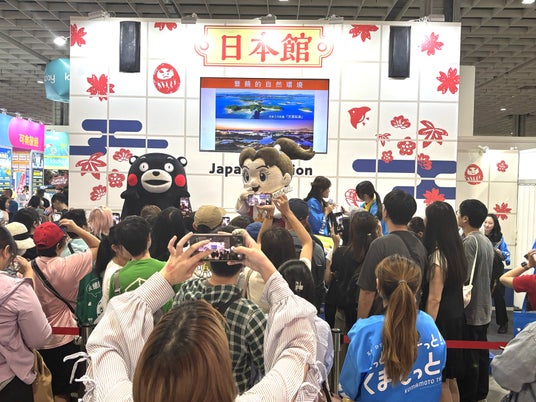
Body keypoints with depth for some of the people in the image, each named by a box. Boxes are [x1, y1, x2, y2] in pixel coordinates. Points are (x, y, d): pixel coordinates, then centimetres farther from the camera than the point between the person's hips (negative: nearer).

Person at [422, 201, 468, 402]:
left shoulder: (437, 256, -19)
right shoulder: (456, 251, 6)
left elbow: (434, 299, -21)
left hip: (441, 320, -9)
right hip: (456, 318, 9)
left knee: (440, 381, 3)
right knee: (450, 379, 19)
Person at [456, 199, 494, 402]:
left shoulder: (469, 241, -19)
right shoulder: (487, 241, 10)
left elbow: (464, 277, -24)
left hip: (469, 310, -9)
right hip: (484, 309, 9)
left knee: (468, 358, 0)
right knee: (481, 355, 18)